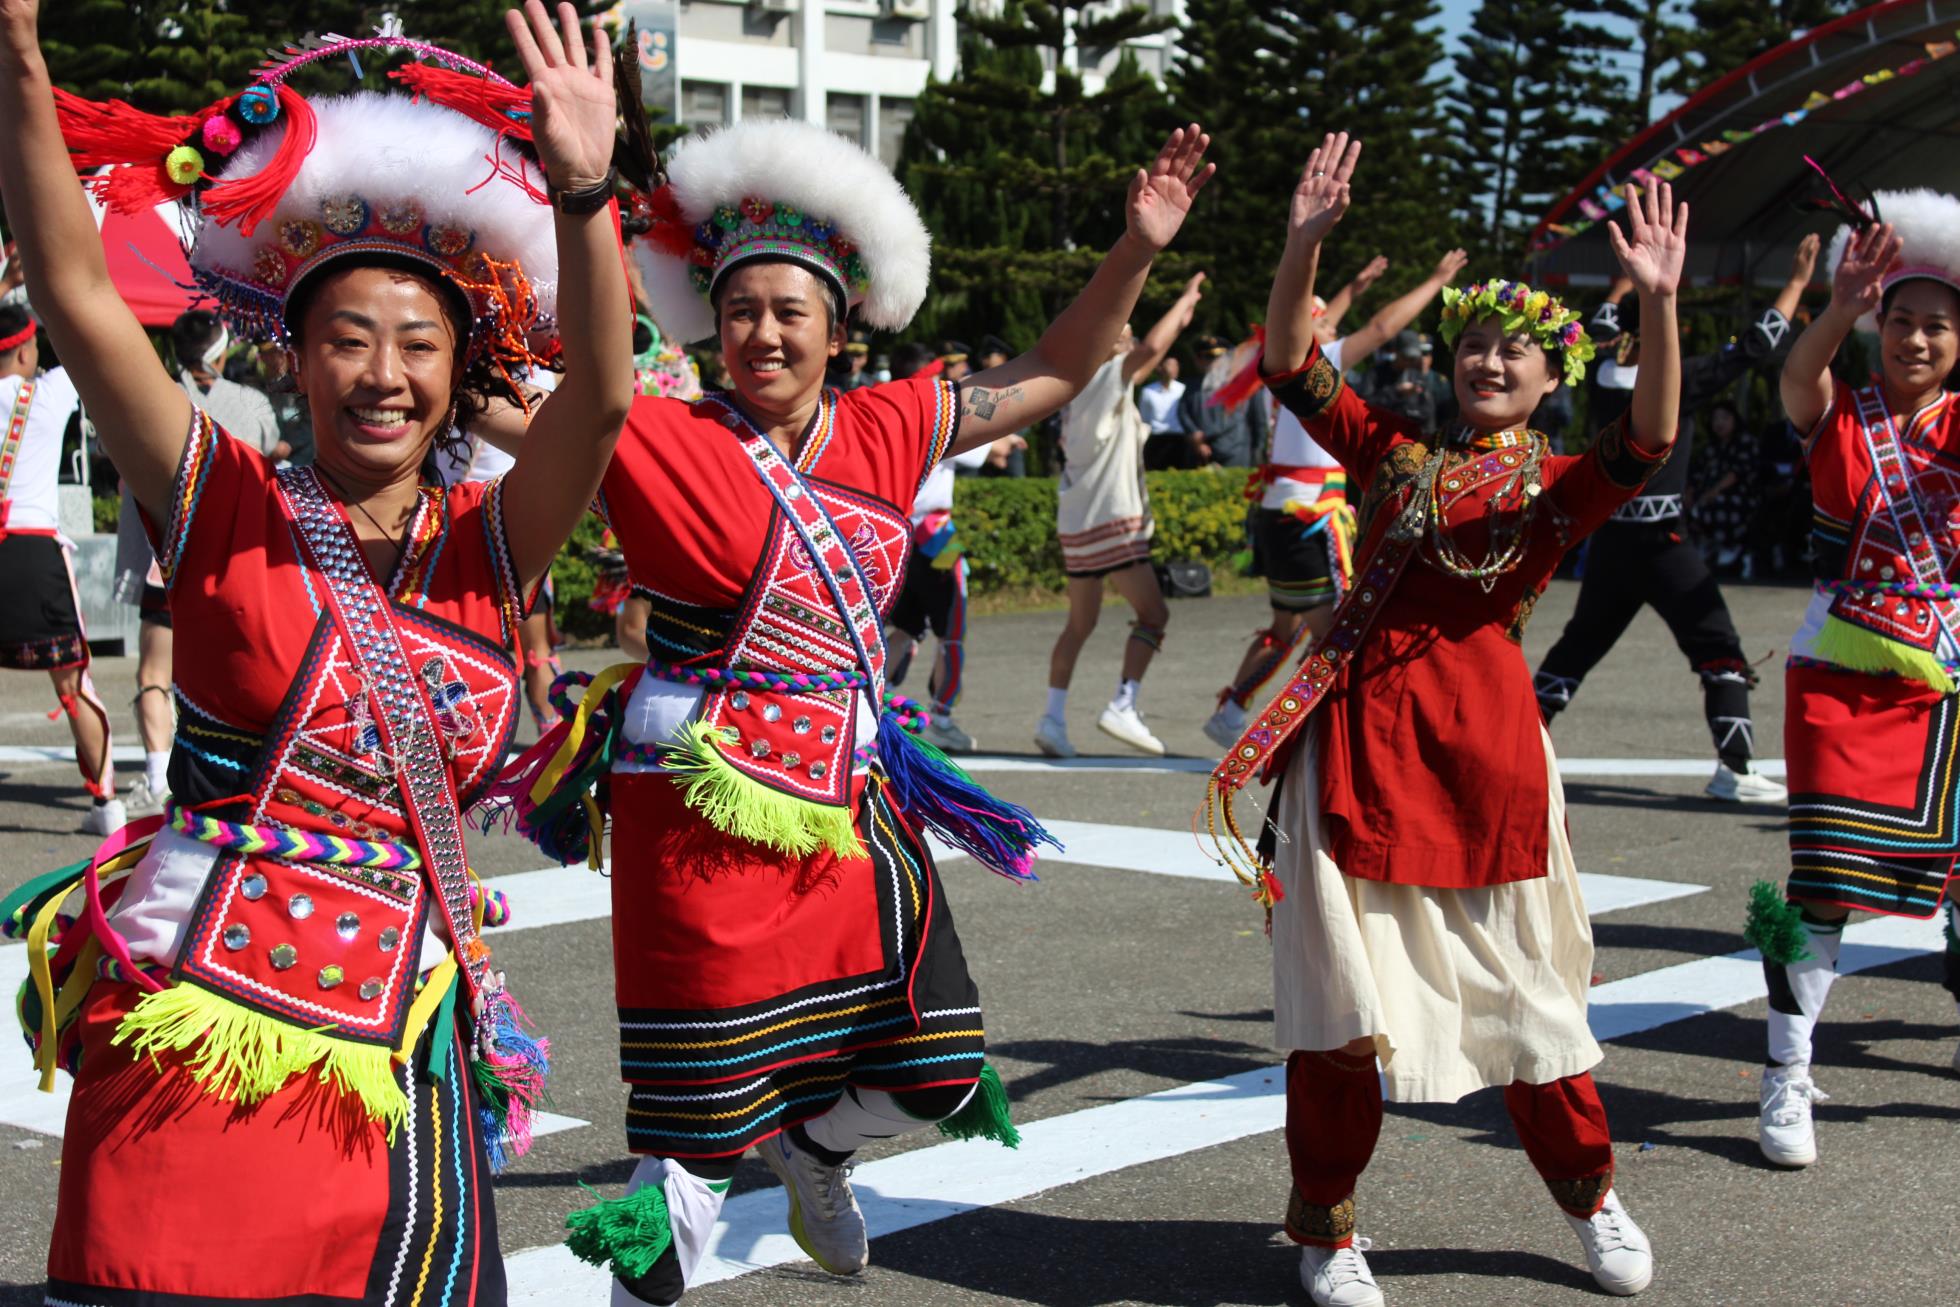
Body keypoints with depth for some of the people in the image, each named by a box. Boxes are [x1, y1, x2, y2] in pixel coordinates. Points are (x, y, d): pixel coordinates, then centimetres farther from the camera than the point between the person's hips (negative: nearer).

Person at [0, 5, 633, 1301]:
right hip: (200, 1021, -2)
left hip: (397, 1043, 2)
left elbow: (600, 398, -11)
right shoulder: (227, 510, 2)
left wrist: (585, 194, -27)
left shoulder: (491, 545, 7)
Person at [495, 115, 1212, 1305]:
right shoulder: (661, 442, -11)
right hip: (705, 820, -5)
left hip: (855, 813, 5)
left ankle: (811, 1147, 46)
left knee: (933, 1077, 13)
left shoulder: (891, 432, 3)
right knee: (700, 1132, 3)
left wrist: (1141, 245, 5)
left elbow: (1052, 375, 12)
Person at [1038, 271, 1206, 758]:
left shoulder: (1082, 386, 16)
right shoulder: (1103, 378, -9)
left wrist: (1179, 321, 32)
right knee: (1152, 612, -5)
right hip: (1109, 520, -9)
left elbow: (1146, 360, 34)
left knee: (1080, 624, 12)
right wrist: (1185, 298, -13)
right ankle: (1123, 707, -13)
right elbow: (1149, 350, -27)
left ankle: (1053, 717, 8)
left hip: (1078, 524, 9)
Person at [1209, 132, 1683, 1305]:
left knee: (1518, 983, 9)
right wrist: (1305, 242, -12)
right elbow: (1290, 364, 1)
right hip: (1359, 729, 1)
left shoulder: (1562, 486, 5)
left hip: (1485, 734, -1)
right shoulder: (1394, 450, 11)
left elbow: (1651, 438, -15)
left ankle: (1591, 1190, 31)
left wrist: (1659, 305, -29)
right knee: (1344, 978, 2)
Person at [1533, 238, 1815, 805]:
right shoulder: (1676, 383, -13)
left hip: (1609, 539, 6)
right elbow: (1755, 348, -10)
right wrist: (1797, 283, -3)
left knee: (1580, 642, 19)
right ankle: (1734, 769, -6)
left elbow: (1603, 325, 24)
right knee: (1719, 648, -1)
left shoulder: (1601, 380, 2)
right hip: (1661, 544, -6)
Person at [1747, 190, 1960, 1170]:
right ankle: (1787, 1079, 2)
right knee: (1824, 872, -7)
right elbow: (1797, 376, -23)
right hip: (1841, 681, -2)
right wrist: (1843, 306, -41)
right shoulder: (1839, 416, 0)